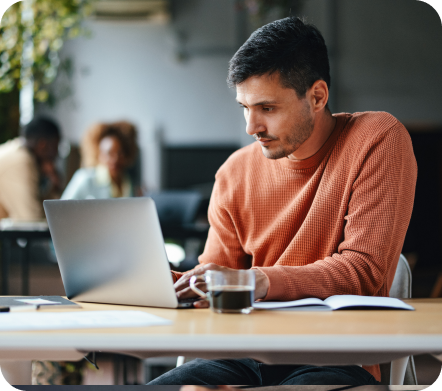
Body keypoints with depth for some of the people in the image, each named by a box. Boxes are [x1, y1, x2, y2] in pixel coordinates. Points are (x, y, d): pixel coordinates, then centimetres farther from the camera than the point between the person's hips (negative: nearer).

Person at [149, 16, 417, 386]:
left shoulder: (380, 139, -6)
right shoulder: (236, 172, 10)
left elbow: (363, 271, -14)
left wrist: (260, 282, -26)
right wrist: (170, 283, -9)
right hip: (247, 358, 5)